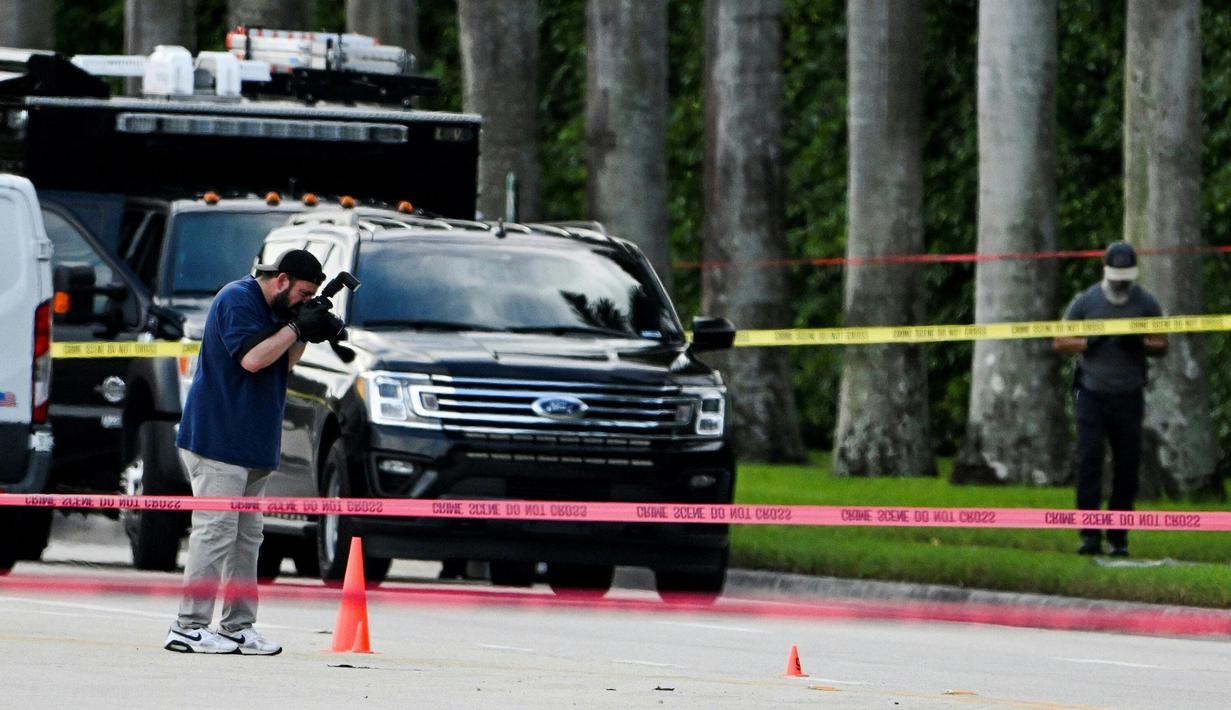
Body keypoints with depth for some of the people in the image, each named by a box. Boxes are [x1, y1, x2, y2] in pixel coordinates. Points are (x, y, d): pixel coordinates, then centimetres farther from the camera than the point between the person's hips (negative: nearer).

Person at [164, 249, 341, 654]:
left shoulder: (268, 308, 19)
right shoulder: (238, 299, -11)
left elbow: (282, 364, 22)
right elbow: (252, 358, -22)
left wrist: (308, 335, 6)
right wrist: (297, 327, -15)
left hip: (251, 446, 10)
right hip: (218, 438, -10)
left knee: (246, 538, 10)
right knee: (215, 532, -12)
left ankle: (238, 627, 13)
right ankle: (189, 627, -11)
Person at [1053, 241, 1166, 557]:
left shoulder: (1146, 303, 3)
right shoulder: (1086, 301, 1)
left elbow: (1161, 347, 7)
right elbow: (1060, 342, 4)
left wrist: (1139, 344, -14)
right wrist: (1088, 343, -15)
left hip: (1129, 397, 1)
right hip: (1092, 393, -1)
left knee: (1127, 466, 1)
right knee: (1088, 460, -10)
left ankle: (1119, 537, 10)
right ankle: (1090, 536, -9)